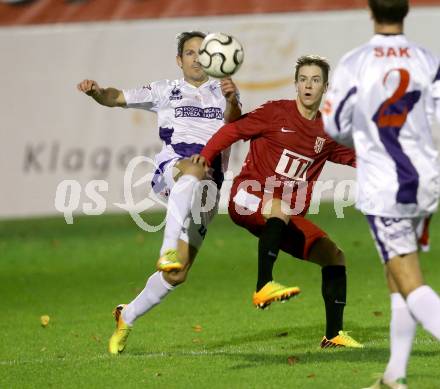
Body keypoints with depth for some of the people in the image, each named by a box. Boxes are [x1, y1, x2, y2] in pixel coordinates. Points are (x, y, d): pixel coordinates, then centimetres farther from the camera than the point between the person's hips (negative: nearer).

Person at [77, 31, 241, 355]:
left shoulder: (223, 92, 20)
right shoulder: (166, 91, 21)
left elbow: (234, 126, 0)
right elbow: (117, 98, 17)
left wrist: (231, 101, -22)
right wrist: (96, 91, -6)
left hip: (207, 189, 2)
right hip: (170, 169, -2)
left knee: (177, 274, -3)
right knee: (194, 167, -42)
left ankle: (127, 317, 19)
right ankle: (168, 249, -58)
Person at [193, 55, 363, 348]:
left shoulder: (328, 133, 11)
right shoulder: (276, 113, -2)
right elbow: (232, 130, -4)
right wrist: (205, 157, -15)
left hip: (287, 218, 6)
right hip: (249, 200, -6)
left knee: (334, 255, 1)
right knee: (280, 209, -39)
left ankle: (333, 335, 9)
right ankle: (264, 287, -42)